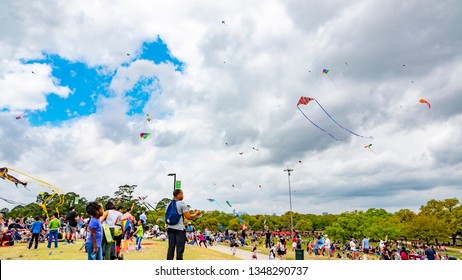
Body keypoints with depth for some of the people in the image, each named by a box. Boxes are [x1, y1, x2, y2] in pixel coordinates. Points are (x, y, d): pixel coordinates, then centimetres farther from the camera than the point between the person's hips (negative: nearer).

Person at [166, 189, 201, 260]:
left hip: (170, 228, 7)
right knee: (180, 249, 0)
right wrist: (196, 214, 2)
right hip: (179, 229, -7)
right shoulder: (182, 204, -10)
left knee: (171, 248, 9)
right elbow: (188, 217, -14)